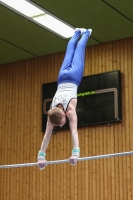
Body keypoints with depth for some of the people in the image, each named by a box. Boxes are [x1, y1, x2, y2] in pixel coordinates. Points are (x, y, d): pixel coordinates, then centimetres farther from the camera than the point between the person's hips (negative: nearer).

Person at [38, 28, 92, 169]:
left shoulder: (70, 110, -34)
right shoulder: (52, 112, -25)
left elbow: (74, 131, -42)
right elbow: (47, 135, -26)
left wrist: (75, 152, -51)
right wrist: (41, 155, -33)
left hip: (73, 77, -2)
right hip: (63, 78, 2)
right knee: (70, 49, 26)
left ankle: (85, 33, 45)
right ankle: (77, 33, 51)